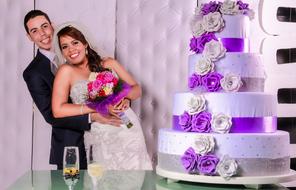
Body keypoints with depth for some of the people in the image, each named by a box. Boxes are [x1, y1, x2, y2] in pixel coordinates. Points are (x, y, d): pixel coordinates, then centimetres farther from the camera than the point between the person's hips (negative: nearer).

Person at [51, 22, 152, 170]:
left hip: (129, 129, 3)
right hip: (101, 138, -2)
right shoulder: (66, 71, 2)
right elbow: (58, 110, -8)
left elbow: (136, 88, 15)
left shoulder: (109, 63, 11)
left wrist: (126, 98, -8)